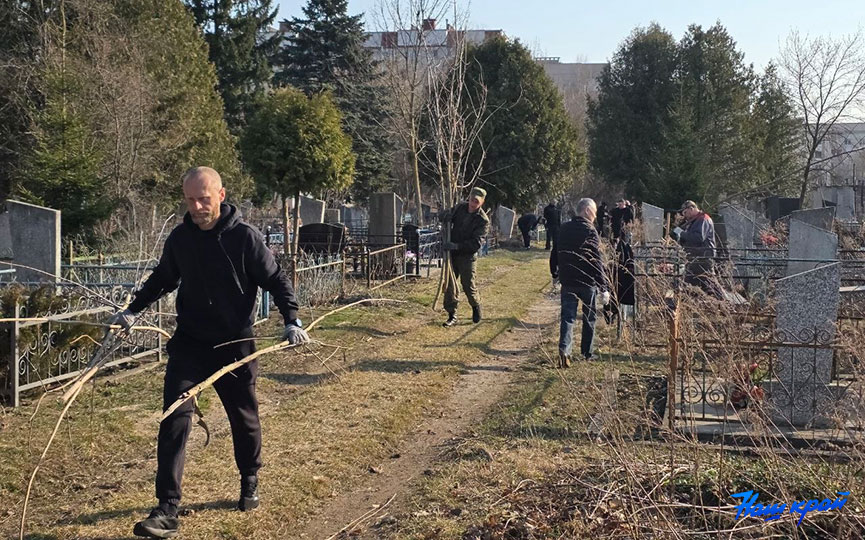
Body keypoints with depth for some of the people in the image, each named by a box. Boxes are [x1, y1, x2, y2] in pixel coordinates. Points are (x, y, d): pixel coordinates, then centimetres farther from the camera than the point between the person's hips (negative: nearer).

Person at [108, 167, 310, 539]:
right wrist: (133, 310, 9)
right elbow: (162, 279, 17)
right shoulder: (179, 238, -1)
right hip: (188, 344, 2)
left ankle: (249, 482, 41)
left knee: (244, 418, 14)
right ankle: (167, 509, -9)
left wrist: (292, 320, -17)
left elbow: (276, 280, -5)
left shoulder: (245, 237, -12)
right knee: (174, 418, -10)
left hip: (235, 346, -2)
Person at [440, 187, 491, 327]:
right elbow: (447, 217, 19)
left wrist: (456, 246, -33)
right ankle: (452, 315, 10)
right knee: (449, 284, 2)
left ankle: (476, 307, 33)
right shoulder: (460, 207, 0)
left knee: (469, 285, 4)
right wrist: (446, 220, -6)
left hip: (467, 256, -4)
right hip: (451, 253, 4)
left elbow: (476, 243, -24)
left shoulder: (483, 220, -16)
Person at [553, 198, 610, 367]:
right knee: (589, 318, 12)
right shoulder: (590, 231, -13)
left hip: (567, 281, 4)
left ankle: (564, 349, -18)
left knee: (568, 317, 2)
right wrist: (604, 288, -14)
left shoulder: (564, 229, 6)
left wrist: (557, 275, 24)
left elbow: (556, 254, 14)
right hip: (587, 282, -4)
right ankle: (587, 353, 20)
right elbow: (597, 262, -16)